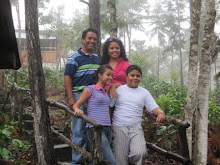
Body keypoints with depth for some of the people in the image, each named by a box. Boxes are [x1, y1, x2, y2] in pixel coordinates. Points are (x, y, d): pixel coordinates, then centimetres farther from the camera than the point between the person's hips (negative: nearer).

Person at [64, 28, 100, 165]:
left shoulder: (97, 57, 16)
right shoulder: (75, 58, -4)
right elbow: (67, 77, -9)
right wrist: (71, 98, -18)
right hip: (79, 96, -6)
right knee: (79, 131, -1)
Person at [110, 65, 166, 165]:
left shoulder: (144, 92, 11)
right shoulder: (118, 89, 6)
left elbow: (154, 107, 4)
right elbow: (109, 107, 5)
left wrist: (160, 113, -19)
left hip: (136, 128, 1)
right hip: (119, 127, -1)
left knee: (139, 154, -22)